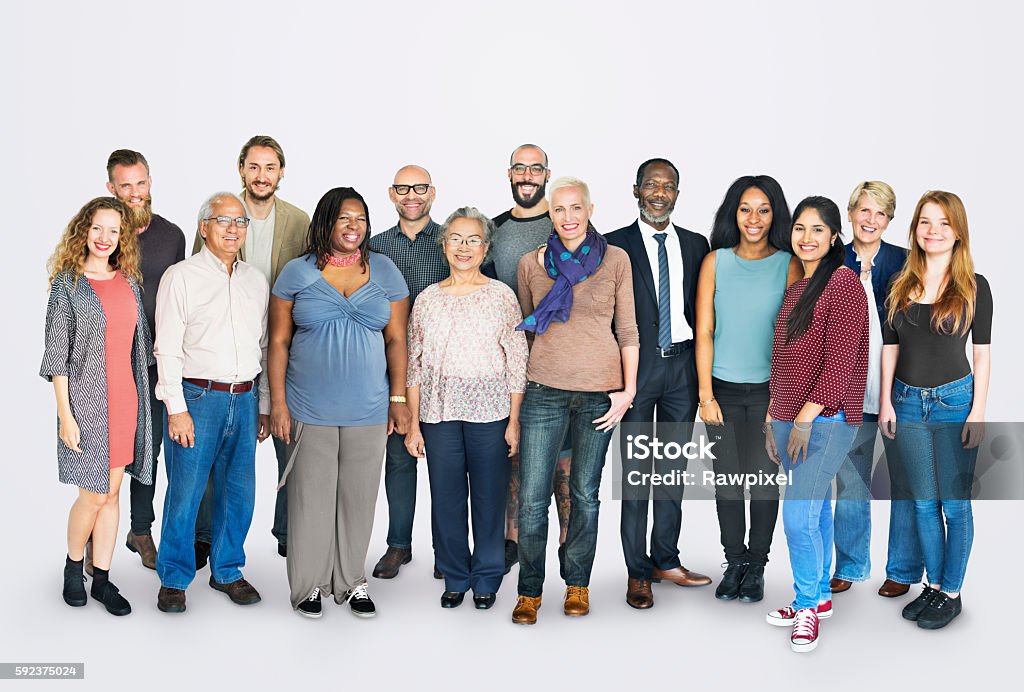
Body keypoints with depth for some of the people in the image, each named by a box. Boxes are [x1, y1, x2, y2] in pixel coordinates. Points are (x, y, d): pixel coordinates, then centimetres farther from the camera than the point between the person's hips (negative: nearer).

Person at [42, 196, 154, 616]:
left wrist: (141, 399, 12)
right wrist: (65, 414, -12)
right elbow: (57, 354, -7)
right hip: (87, 401, -4)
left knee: (112, 492, 9)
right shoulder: (67, 283, -5)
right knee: (93, 495, -1)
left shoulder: (129, 281, 9)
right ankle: (73, 566, 24)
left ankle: (102, 578, 19)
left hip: (125, 400, 5)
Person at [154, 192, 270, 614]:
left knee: (239, 493, 9)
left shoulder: (256, 280, 14)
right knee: (185, 493, -2)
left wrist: (264, 405, 14)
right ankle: (174, 578, 13)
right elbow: (168, 349, -6)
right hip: (196, 398, -5)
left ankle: (227, 571, 25)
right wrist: (177, 408, -12)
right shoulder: (182, 276, -2)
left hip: (243, 400, 5)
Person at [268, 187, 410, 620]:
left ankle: (351, 582, 23)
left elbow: (396, 340, 5)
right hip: (310, 410, -1)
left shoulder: (385, 271, 5)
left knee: (359, 497, 8)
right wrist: (277, 404, -3)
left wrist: (398, 398, -1)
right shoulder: (297, 273, 1)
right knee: (311, 497, 4)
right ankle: (309, 584, 19)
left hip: (368, 410, 2)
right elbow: (279, 342, 2)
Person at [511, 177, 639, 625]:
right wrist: (516, 387, 11)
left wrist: (628, 390, -2)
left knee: (585, 494, 10)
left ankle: (577, 584, 25)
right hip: (544, 390, 1)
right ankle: (529, 591, 14)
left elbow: (627, 330, 3)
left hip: (599, 392, 0)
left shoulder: (615, 260, 1)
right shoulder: (531, 264, 5)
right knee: (532, 497, -2)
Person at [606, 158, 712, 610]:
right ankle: (638, 571, 9)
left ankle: (666, 560, 23)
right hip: (636, 365, -3)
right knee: (635, 468, 0)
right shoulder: (616, 245, -1)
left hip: (682, 365, 3)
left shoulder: (696, 245, 10)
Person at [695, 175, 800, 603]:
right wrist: (706, 396, -4)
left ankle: (756, 567, 20)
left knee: (765, 479, 4)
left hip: (769, 390, -1)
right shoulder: (716, 262, 3)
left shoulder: (789, 265, 0)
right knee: (727, 479, 8)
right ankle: (734, 563, 23)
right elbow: (704, 333, 1)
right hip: (724, 388, 1)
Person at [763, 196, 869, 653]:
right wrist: (772, 417, 15)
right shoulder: (793, 288, 15)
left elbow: (840, 359, -17)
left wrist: (807, 417, -18)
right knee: (815, 509, 15)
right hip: (790, 418, 8)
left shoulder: (843, 283, -11)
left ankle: (807, 604, 7)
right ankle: (819, 598, 27)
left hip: (827, 419, -8)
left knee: (799, 512, -10)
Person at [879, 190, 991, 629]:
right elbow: (890, 347, 8)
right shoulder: (901, 285, 6)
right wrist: (886, 403, 2)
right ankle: (933, 585, 23)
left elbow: (982, 353, -3)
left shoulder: (974, 287, -3)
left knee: (954, 503, 3)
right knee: (924, 502, 11)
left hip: (955, 400, -3)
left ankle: (952, 593, 15)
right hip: (908, 402, 4)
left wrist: (978, 411, -9)